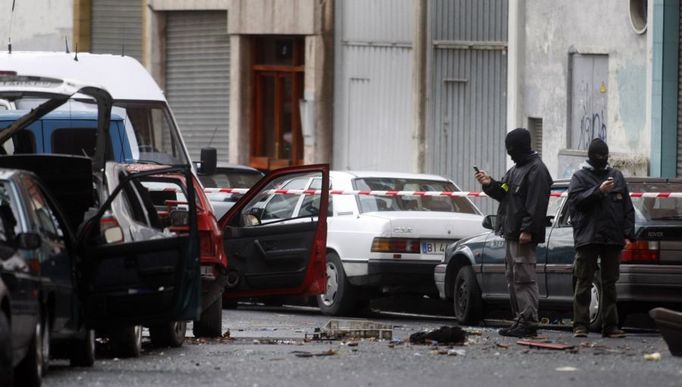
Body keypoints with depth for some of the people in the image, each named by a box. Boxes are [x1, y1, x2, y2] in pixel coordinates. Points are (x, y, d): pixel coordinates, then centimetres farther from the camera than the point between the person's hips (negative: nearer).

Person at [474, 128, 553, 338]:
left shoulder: (536, 170, -12)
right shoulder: (516, 169, 20)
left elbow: (536, 203, -19)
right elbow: (504, 193, 25)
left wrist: (527, 230, -24)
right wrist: (490, 184, 6)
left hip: (523, 235, -10)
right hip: (511, 233, 10)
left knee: (524, 277, -11)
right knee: (513, 278, 12)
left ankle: (529, 321, -12)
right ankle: (520, 320, 15)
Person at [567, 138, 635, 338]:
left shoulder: (616, 176, 15)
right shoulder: (580, 176, 5)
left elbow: (627, 207, 13)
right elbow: (576, 200, -10)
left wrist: (628, 234, 3)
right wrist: (599, 191, -20)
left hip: (612, 239, 4)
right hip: (587, 238, -4)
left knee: (610, 284, 6)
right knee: (584, 283, -4)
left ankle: (610, 326, 8)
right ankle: (580, 325, -4)